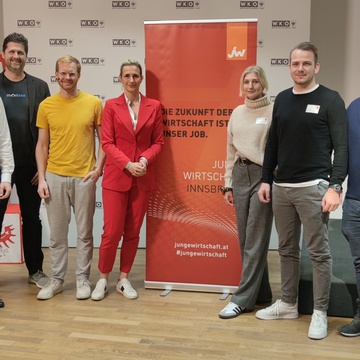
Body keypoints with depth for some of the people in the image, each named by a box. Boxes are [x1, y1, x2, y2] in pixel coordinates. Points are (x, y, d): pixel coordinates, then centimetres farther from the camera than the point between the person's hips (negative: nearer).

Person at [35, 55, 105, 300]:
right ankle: (57, 279, 21)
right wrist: (42, 178, -1)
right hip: (55, 177, 1)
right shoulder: (46, 105, 3)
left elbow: (104, 139, 4)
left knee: (85, 232, 7)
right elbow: (42, 145, 6)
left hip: (84, 177, -1)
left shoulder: (94, 103, 0)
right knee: (57, 233, 9)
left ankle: (82, 279, 20)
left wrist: (98, 168, -7)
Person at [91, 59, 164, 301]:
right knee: (112, 231, -1)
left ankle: (124, 279, 22)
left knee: (133, 232, 8)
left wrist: (144, 160, -14)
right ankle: (103, 278, 17)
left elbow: (158, 142, 4)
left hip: (144, 178, 2)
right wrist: (127, 164, -17)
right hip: (116, 176, -2)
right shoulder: (111, 106, 1)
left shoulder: (154, 106, 5)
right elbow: (107, 143, -4)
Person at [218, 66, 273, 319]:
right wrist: (228, 184, 13)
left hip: (263, 176, -6)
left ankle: (242, 299, 4)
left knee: (255, 240, -2)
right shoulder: (237, 113, 13)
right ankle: (261, 293, 22)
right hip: (240, 176, 6)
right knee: (245, 239, 9)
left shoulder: (273, 111, -4)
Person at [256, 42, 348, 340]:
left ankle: (320, 312, 12)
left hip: (313, 187, -5)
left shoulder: (330, 100, -3)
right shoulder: (282, 99, 12)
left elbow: (341, 147, -8)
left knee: (319, 252, 1)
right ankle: (288, 304, 26)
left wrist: (335, 186, -16)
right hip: (281, 187, 5)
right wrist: (266, 180, 11)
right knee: (287, 249, 13)